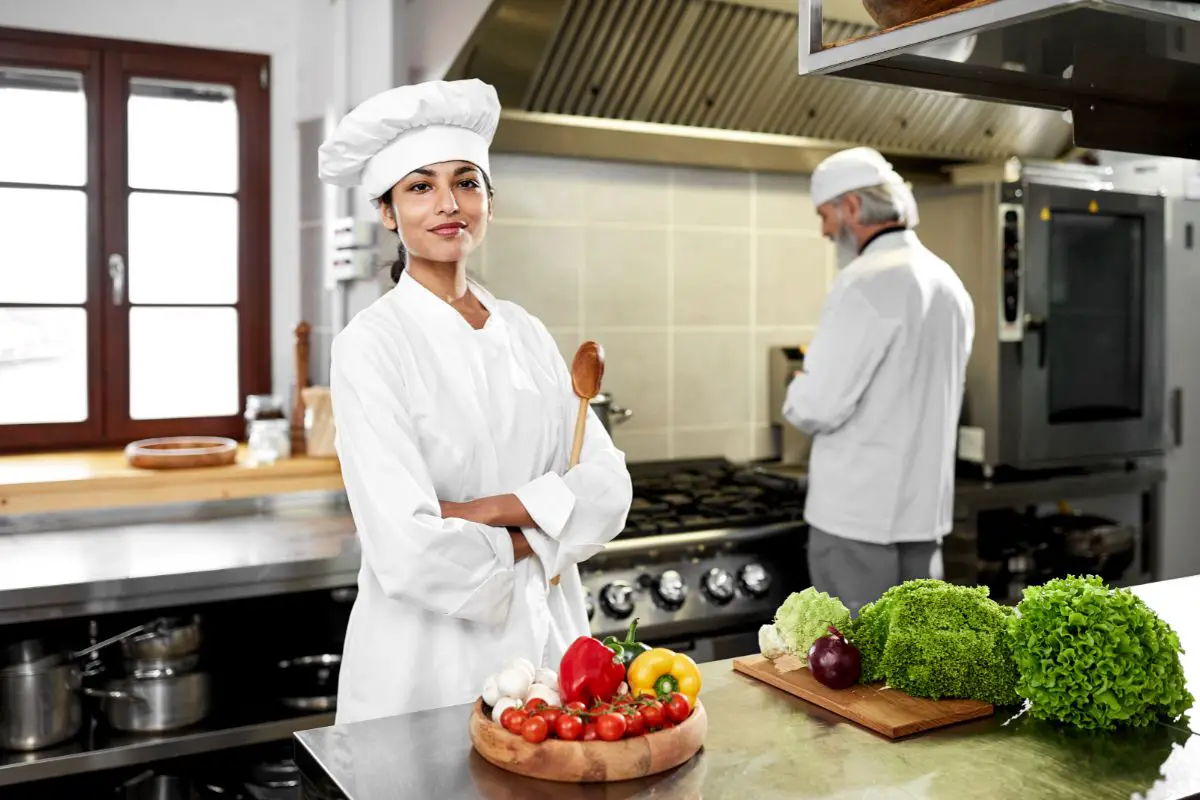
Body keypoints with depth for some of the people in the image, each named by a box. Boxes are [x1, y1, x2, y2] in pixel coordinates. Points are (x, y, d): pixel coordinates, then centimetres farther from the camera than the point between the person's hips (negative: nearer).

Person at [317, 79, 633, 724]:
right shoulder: (371, 345, -13)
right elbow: (411, 552, -21)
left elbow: (608, 489, -3)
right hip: (428, 653, -5)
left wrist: (489, 510, -17)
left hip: (548, 641, 5)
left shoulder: (526, 332, 5)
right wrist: (529, 541, -6)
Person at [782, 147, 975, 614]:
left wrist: (798, 391, 1)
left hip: (859, 510, -8)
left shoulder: (867, 282, -17)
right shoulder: (947, 282, 11)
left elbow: (818, 407, -20)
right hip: (924, 506, 8)